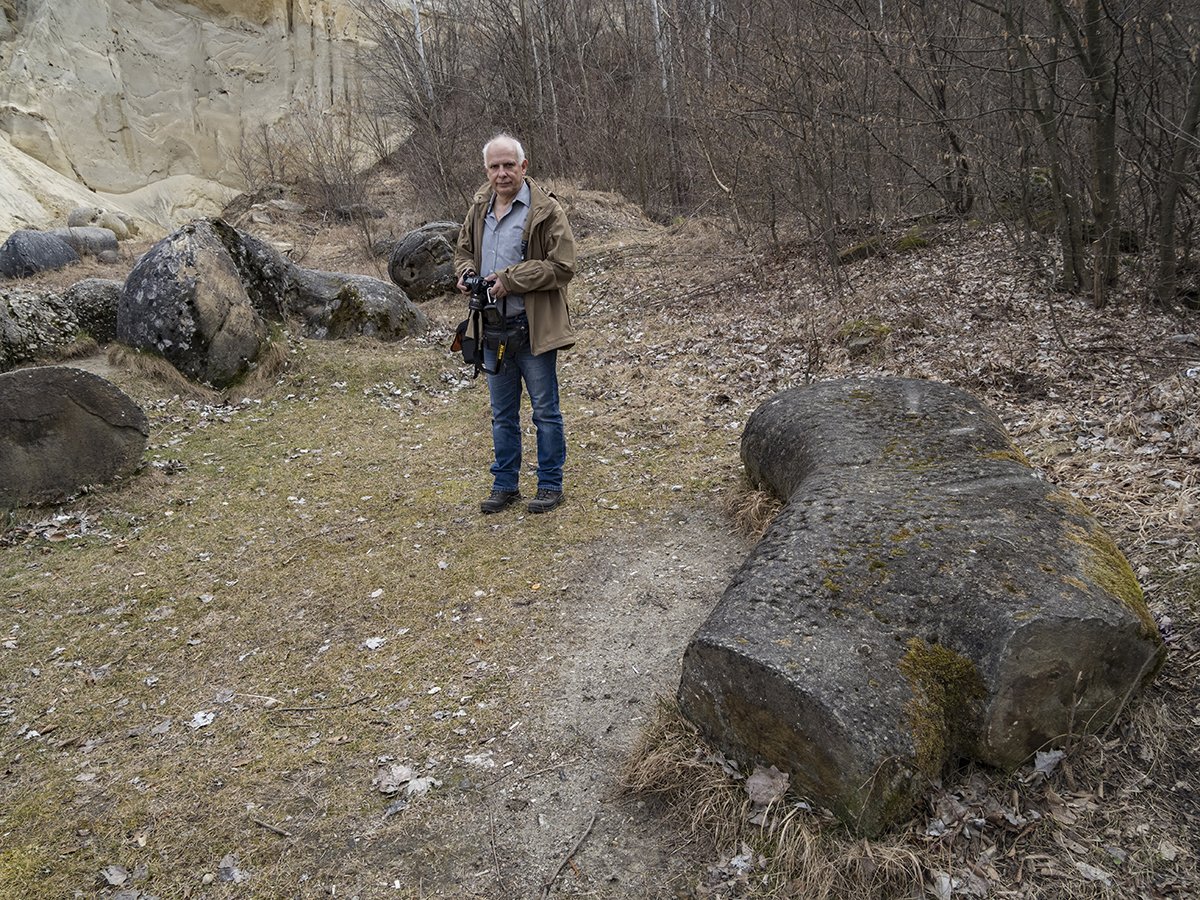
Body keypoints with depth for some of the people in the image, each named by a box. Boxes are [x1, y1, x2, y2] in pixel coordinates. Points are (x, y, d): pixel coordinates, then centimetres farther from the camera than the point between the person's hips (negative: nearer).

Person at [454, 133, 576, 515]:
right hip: (492, 326, 6)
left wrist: (509, 279, -20)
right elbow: (463, 250, 23)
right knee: (502, 414, 15)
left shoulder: (546, 210, -11)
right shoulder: (480, 207, 9)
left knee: (545, 411, 6)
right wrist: (466, 273, -1)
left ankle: (550, 485, 19)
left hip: (532, 327, -6)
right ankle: (505, 484, 27)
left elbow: (562, 266, -17)